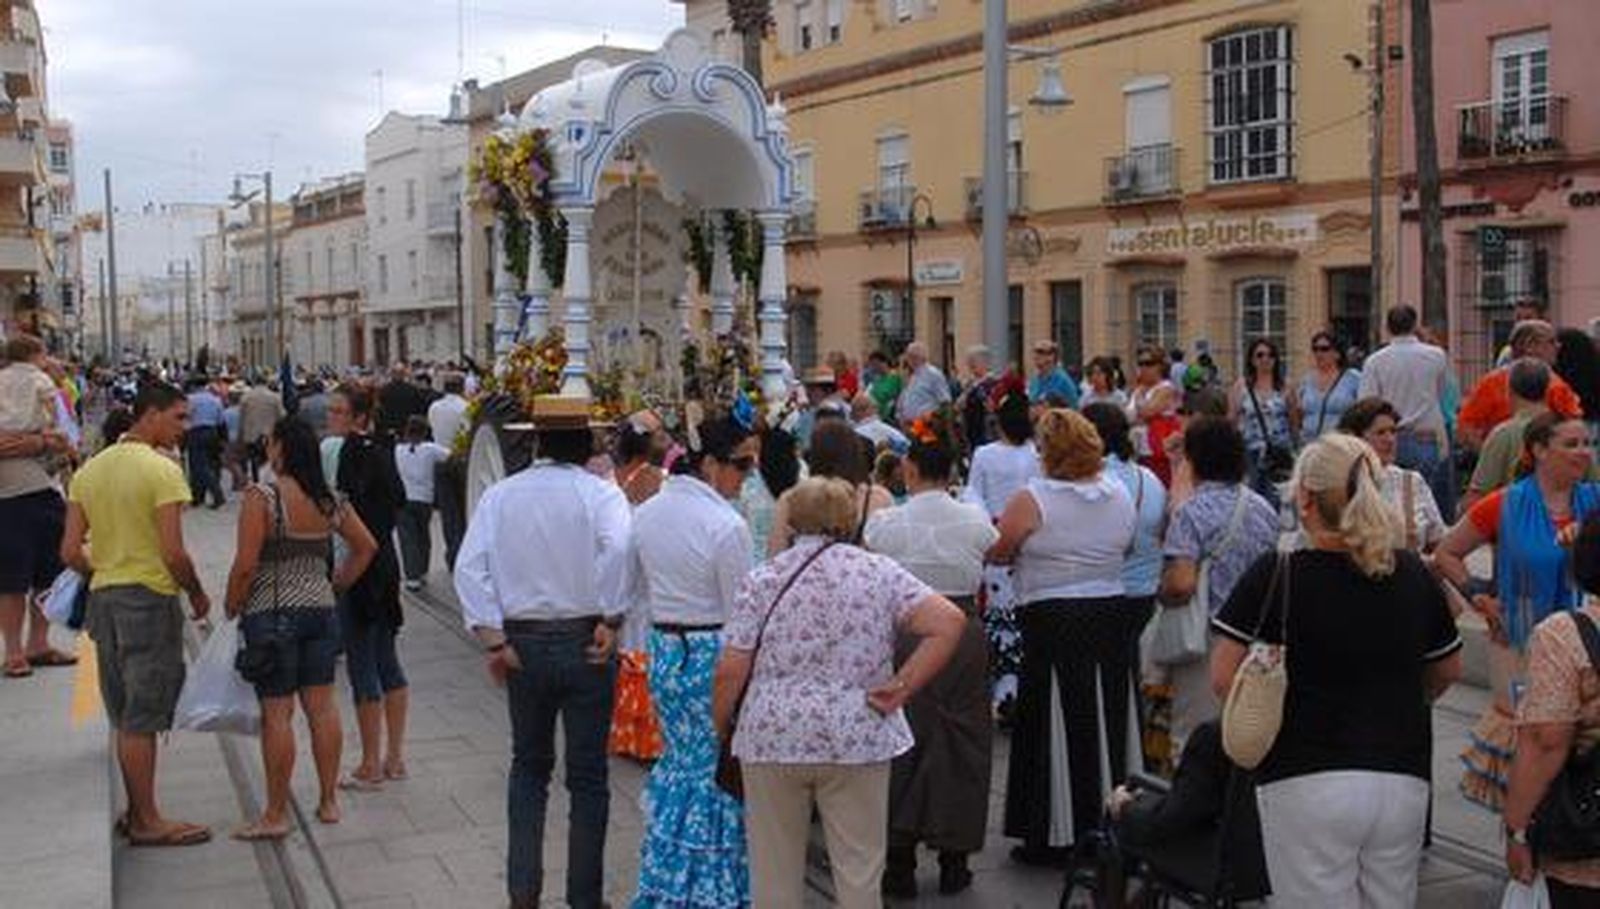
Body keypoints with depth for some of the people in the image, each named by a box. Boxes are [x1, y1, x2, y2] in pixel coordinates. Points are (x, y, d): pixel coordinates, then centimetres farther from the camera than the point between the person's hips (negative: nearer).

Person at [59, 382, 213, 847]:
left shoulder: (89, 470, 8)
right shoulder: (162, 470, -13)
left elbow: (71, 552, 5)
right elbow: (173, 553, -19)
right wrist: (198, 595, -3)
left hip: (103, 598, 7)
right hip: (149, 599, -7)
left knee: (125, 716, 16)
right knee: (142, 717, 0)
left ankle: (135, 811, 25)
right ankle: (147, 821, 9)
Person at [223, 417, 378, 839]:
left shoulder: (262, 497, -14)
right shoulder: (330, 500, 4)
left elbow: (245, 566, -15)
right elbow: (366, 547, 12)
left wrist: (232, 609, -1)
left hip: (272, 615, -6)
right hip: (321, 610, 6)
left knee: (277, 712, 0)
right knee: (322, 706, 11)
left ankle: (275, 815, 7)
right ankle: (328, 801, 19)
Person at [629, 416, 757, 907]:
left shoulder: (645, 514, 3)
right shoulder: (727, 525, -19)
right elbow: (742, 612, -14)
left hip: (663, 651, 7)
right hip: (713, 655, -7)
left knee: (679, 761, 20)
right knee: (717, 774, 6)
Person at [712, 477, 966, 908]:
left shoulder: (761, 579, 0)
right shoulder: (879, 571, 1)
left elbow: (730, 671, -4)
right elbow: (949, 623, -9)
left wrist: (721, 729, 10)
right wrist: (902, 688, -5)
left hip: (772, 737, 0)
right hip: (856, 738, 0)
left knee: (773, 868, 12)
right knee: (859, 866, 9)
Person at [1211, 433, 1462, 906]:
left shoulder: (1275, 574, -10)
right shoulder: (1413, 574, 2)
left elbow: (1223, 679, -9)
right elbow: (1448, 671, 15)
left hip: (1306, 781, -4)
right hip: (1404, 777, 4)